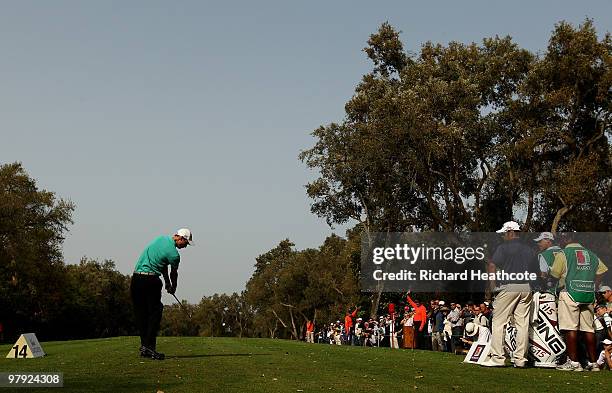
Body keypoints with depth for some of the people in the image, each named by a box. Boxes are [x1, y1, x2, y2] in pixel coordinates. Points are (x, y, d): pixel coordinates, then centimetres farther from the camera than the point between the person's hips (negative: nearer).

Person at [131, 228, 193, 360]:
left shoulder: (161, 239, 15)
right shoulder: (174, 254, -10)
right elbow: (174, 273, 9)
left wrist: (167, 283, 27)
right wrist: (173, 288, 28)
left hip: (136, 278, 8)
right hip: (151, 280, -8)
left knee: (141, 314, 10)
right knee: (154, 314, -2)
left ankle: (144, 346, 14)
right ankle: (149, 346, -9)